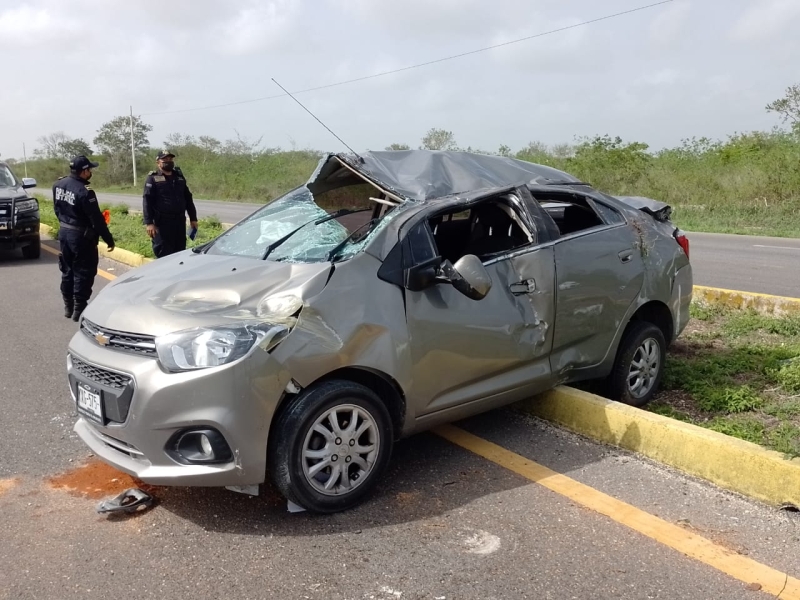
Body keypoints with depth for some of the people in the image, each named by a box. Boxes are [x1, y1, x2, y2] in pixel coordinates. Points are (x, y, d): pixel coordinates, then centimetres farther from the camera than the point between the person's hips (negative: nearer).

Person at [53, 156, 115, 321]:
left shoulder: (58, 184, 1)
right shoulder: (84, 191, -23)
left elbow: (57, 209, 12)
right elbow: (96, 219, -20)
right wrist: (108, 239, -13)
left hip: (64, 232, 8)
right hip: (81, 236, -8)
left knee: (67, 269, 18)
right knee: (83, 272, 3)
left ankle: (68, 306, 28)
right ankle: (79, 309, 7)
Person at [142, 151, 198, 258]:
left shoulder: (179, 177, 15)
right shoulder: (153, 178, -2)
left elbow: (188, 198, 18)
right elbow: (147, 201, -8)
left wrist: (193, 218, 13)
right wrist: (149, 222, -17)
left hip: (180, 221, 5)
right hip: (162, 223, -5)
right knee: (164, 255, -4)